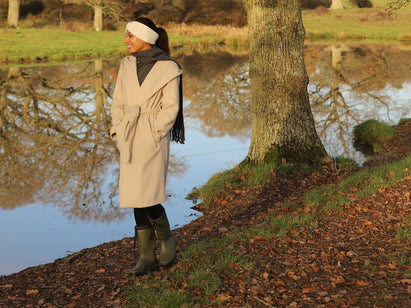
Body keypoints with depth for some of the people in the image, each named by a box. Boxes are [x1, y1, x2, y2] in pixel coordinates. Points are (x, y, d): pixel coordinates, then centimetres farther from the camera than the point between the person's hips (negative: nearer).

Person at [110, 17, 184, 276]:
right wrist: (119, 133, 4)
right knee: (137, 197, 6)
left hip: (154, 138, -6)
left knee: (146, 197, -11)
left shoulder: (168, 69, -6)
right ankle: (147, 256, 15)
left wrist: (152, 134, -14)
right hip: (129, 138, 6)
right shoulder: (127, 65, 9)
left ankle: (167, 240, 17)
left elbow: (171, 108, -7)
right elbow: (118, 103, 14)